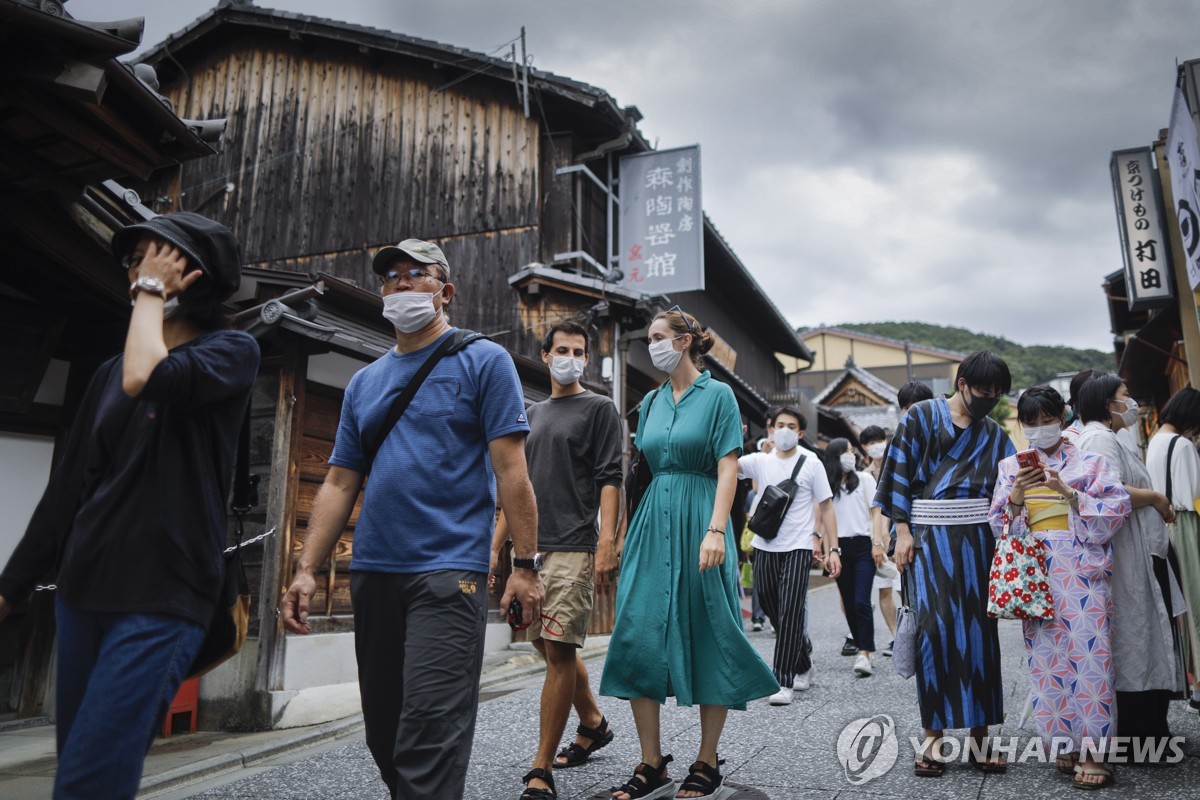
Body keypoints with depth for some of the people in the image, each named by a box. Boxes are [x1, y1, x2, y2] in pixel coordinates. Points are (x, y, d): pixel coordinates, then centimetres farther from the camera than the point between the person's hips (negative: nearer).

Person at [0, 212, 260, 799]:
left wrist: (153, 294, -9)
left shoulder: (232, 351, -3)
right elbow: (68, 486, 17)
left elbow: (148, 380, -24)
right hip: (82, 593, 7)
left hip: (162, 598, -6)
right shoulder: (112, 371, 14)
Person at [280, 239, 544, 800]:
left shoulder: (483, 360, 1)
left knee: (428, 737, -10)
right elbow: (339, 484, 14)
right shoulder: (364, 382, 16)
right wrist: (307, 570, 5)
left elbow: (510, 469, -6)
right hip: (372, 574, 6)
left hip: (448, 570, -6)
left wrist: (525, 564, -12)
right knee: (383, 734, 15)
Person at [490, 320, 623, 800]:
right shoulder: (533, 415, 20)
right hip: (531, 548, 7)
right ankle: (593, 724, 36)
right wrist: (496, 546, 16)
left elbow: (610, 478, -7)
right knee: (548, 646, 14)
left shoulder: (599, 409, 3)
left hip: (573, 549, -6)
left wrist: (607, 543, -18)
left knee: (558, 650, -8)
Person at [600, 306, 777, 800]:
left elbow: (728, 468, -9)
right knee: (637, 636, -1)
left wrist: (715, 529, -19)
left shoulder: (717, 395, -1)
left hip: (697, 521, -5)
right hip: (652, 523, 5)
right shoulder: (652, 401, 14)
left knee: (707, 638, 2)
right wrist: (626, 532, 11)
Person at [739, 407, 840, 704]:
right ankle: (804, 663, 36)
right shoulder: (760, 461, 6)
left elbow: (826, 507, 2)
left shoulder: (811, 463, 0)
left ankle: (784, 681, -2)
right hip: (765, 548, 3)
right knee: (775, 614, 12)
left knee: (790, 614, -9)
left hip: (797, 548, -3)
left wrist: (834, 548, -2)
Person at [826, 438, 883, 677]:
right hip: (839, 548, 2)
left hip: (863, 545, -2)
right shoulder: (827, 485, 8)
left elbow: (876, 512, 4)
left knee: (861, 601, -13)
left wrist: (878, 543, -6)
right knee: (849, 603, 6)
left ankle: (865, 654, -11)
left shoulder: (864, 479, 7)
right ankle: (862, 649, 17)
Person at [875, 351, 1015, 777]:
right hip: (929, 535, -3)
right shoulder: (922, 416, 2)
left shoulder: (994, 434, 13)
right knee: (934, 628, -7)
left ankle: (979, 734, 12)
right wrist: (903, 531, -7)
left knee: (979, 629, 3)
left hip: (977, 538, 4)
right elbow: (899, 473, -2)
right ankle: (933, 734, 3)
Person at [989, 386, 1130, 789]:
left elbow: (1118, 509, -6)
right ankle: (1064, 743, 14)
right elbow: (1000, 526, 8)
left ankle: (1092, 752, 0)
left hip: (1081, 571, -2)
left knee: (1087, 652, -7)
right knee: (1046, 657, 3)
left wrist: (1067, 492, -17)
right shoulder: (1011, 467, 12)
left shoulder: (1088, 462, 5)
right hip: (1036, 574, 3)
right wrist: (1018, 493, -10)